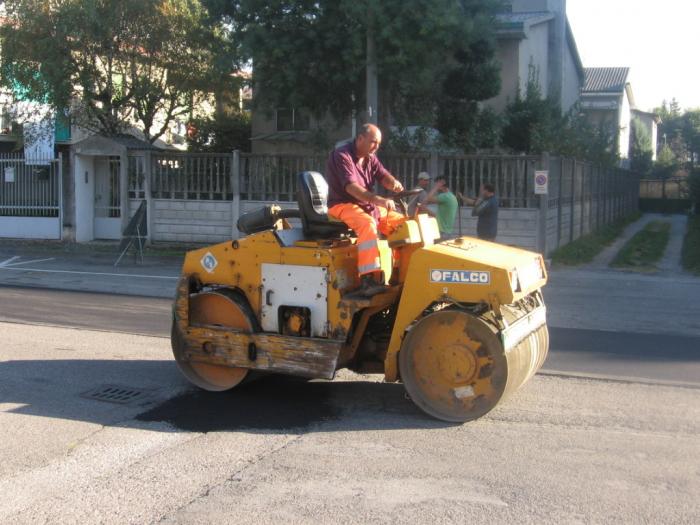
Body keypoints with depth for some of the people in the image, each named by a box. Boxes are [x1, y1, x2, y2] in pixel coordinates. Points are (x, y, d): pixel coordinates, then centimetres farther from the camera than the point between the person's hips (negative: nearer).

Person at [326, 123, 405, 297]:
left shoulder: (370, 158, 12)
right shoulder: (341, 156, -15)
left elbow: (384, 177, 1)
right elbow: (351, 187, -28)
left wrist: (394, 184, -26)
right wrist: (379, 200, -40)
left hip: (367, 205, 8)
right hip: (343, 205, -8)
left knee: (401, 222, -4)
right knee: (368, 224, -37)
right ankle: (368, 279, -42)